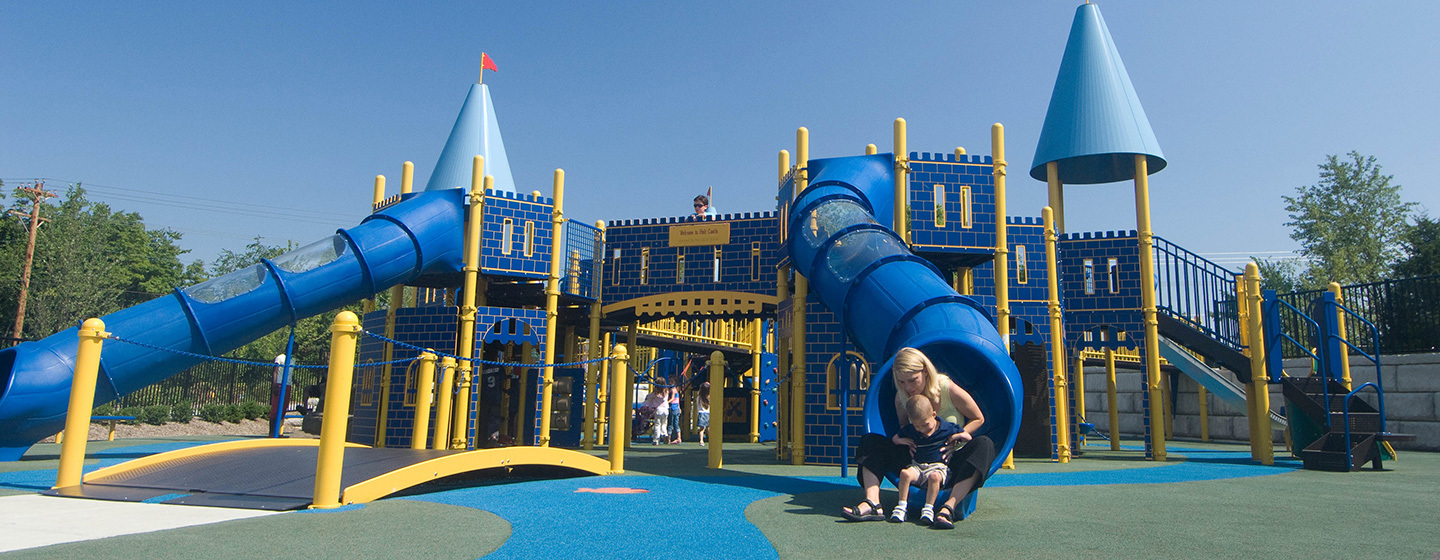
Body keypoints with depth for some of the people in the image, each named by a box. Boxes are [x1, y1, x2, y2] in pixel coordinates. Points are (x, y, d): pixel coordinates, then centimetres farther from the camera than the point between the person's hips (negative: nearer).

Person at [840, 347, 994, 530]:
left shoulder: (949, 390, -15)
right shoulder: (901, 397, -5)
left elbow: (978, 419, -2)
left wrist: (956, 437, -18)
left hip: (950, 459, -3)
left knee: (984, 445, -33)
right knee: (870, 441, -10)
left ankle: (948, 507, -44)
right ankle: (872, 503, -30)